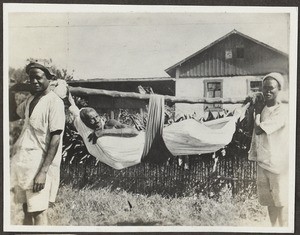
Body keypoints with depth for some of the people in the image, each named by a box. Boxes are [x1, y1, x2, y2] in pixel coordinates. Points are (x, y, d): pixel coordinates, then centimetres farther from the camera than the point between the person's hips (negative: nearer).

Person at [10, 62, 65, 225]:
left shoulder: (54, 102, -12)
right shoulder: (30, 99, 11)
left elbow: (55, 138, -17)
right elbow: (12, 116, 27)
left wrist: (43, 172, -21)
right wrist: (11, 94, 11)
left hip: (40, 164, -7)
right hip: (23, 162, 8)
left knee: (38, 212, -4)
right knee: (26, 210, 14)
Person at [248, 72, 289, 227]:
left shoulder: (282, 111, -15)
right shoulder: (263, 109, 8)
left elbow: (259, 130, -19)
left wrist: (257, 112, -4)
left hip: (278, 163, -7)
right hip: (262, 162, 7)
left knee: (280, 201, 2)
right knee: (269, 201, 13)